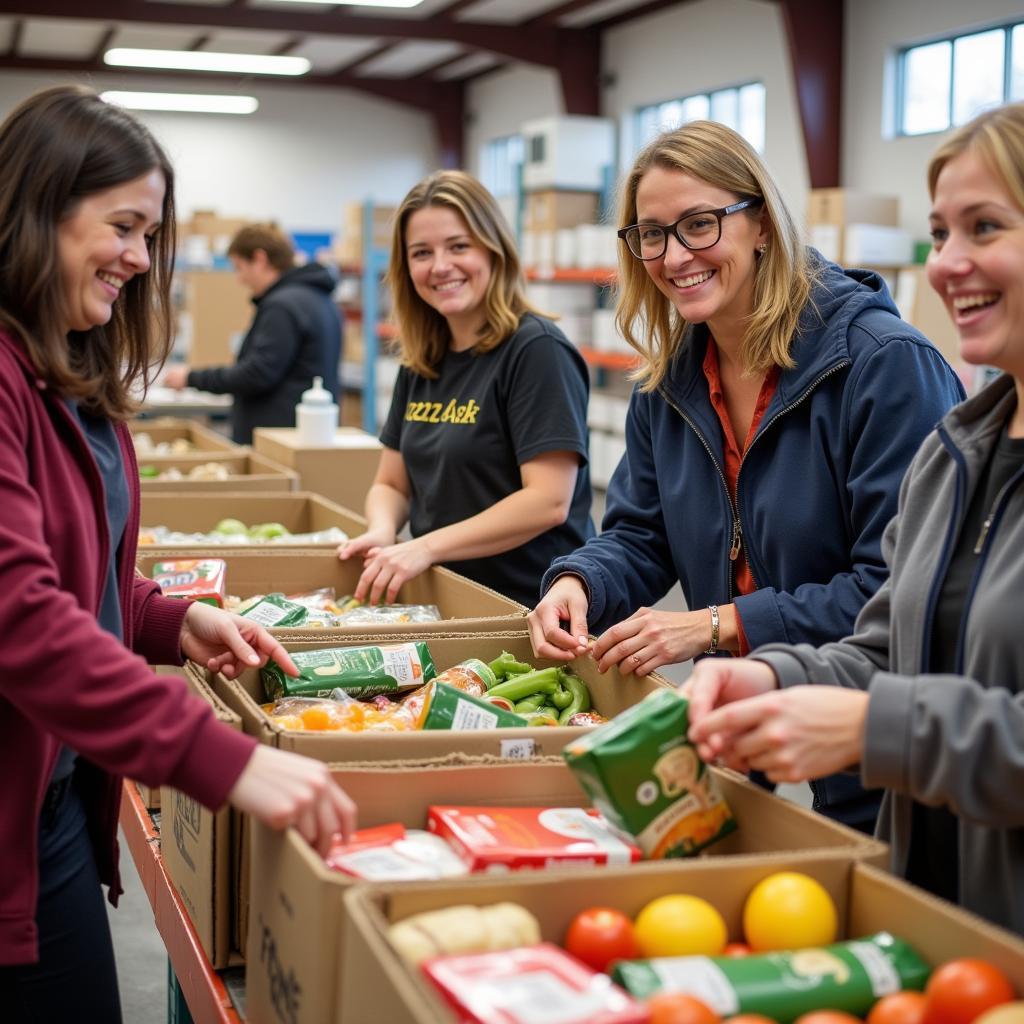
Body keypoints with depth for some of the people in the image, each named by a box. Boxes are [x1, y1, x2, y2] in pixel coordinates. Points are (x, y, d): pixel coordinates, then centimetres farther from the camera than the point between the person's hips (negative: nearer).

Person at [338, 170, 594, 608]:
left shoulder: (536, 350, -10)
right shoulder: (420, 365, 11)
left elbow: (549, 501, -17)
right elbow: (391, 484, 16)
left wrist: (426, 547, -19)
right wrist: (382, 532, -6)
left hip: (530, 605, -6)